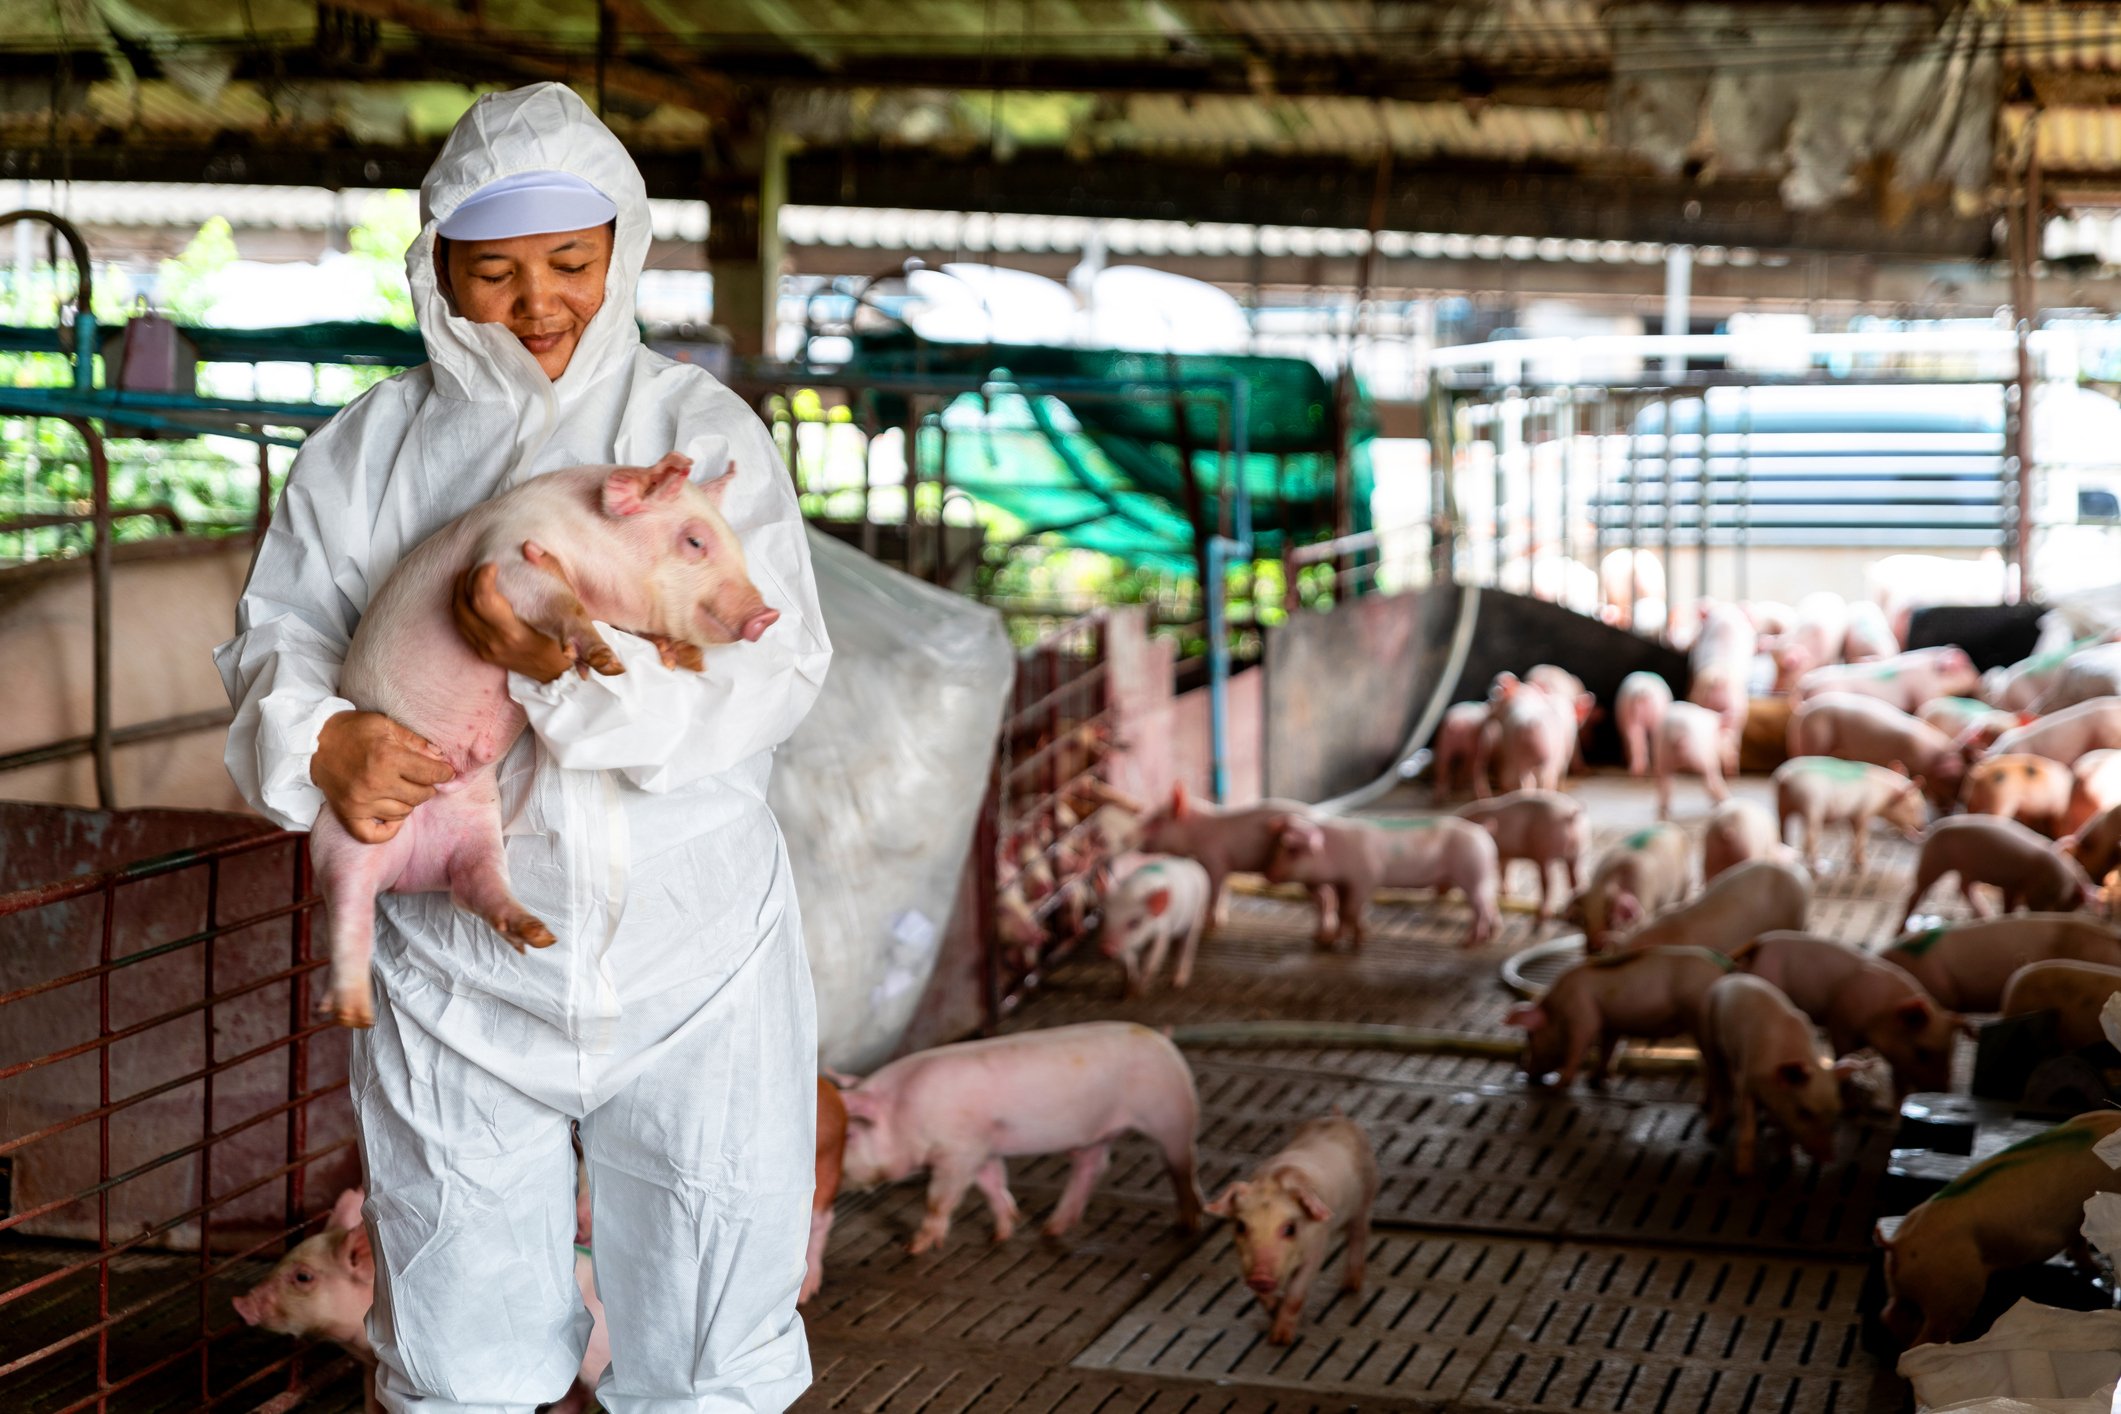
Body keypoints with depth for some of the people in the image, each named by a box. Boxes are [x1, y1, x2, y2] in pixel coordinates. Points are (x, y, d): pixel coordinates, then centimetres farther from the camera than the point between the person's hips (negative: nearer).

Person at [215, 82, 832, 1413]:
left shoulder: (702, 429, -3)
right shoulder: (367, 450, 4)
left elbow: (773, 675, -13)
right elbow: (278, 638, 4)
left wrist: (577, 670, -30)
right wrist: (321, 739, -19)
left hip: (696, 963, -1)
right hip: (460, 974, 2)